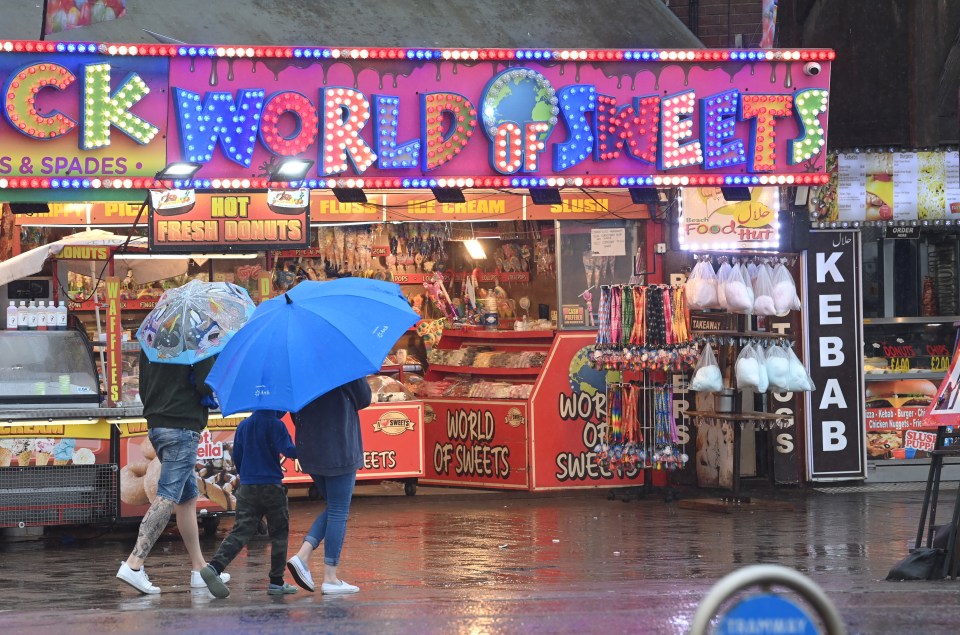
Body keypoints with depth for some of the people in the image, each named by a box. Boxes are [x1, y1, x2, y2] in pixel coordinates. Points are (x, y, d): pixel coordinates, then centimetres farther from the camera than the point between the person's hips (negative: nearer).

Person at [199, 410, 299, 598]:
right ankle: (276, 581, 8)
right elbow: (288, 451, -19)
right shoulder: (276, 425, -7)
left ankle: (215, 566, -23)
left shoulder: (243, 426, 10)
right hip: (271, 486, -5)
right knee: (279, 533, 8)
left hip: (246, 487, 5)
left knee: (241, 531, -1)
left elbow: (236, 457, 16)